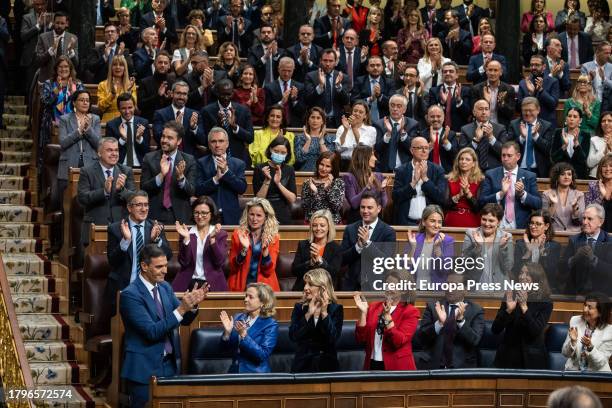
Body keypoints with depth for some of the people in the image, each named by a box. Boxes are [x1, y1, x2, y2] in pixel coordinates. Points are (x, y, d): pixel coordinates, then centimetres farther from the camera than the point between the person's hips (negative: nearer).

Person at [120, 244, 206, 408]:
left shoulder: (165, 287, 7)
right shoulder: (130, 294, -15)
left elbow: (184, 320, 11)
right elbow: (152, 331, -21)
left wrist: (193, 304, -10)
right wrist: (181, 309, -26)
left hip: (170, 364, 6)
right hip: (145, 367, -6)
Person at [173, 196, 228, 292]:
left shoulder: (220, 234, 8)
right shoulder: (187, 233, 10)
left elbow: (220, 262, -4)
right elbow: (184, 262, 0)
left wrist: (212, 239, -13)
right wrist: (186, 239, -11)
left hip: (212, 285, -1)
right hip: (189, 284, 1)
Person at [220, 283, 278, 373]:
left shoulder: (270, 325, -4)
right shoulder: (238, 318, 9)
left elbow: (263, 355, -14)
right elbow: (226, 347, 10)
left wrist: (244, 335, -21)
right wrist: (227, 332, -9)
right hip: (235, 371, 4)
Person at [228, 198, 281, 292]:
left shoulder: (273, 237, 4)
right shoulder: (238, 234, 4)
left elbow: (268, 271, -2)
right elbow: (233, 267, -1)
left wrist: (265, 249, -16)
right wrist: (244, 249, -15)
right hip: (241, 286, 0)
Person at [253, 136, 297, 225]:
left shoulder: (289, 170, 5)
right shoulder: (260, 168, -3)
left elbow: (292, 199, -4)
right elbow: (258, 199, -7)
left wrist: (278, 183, -16)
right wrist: (267, 180, -19)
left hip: (284, 217, 2)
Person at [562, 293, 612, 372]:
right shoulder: (575, 321, -1)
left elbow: (601, 362, -8)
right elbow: (565, 353, 2)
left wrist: (590, 347, -23)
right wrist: (573, 341, -16)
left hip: (597, 375, -1)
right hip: (573, 372, 1)